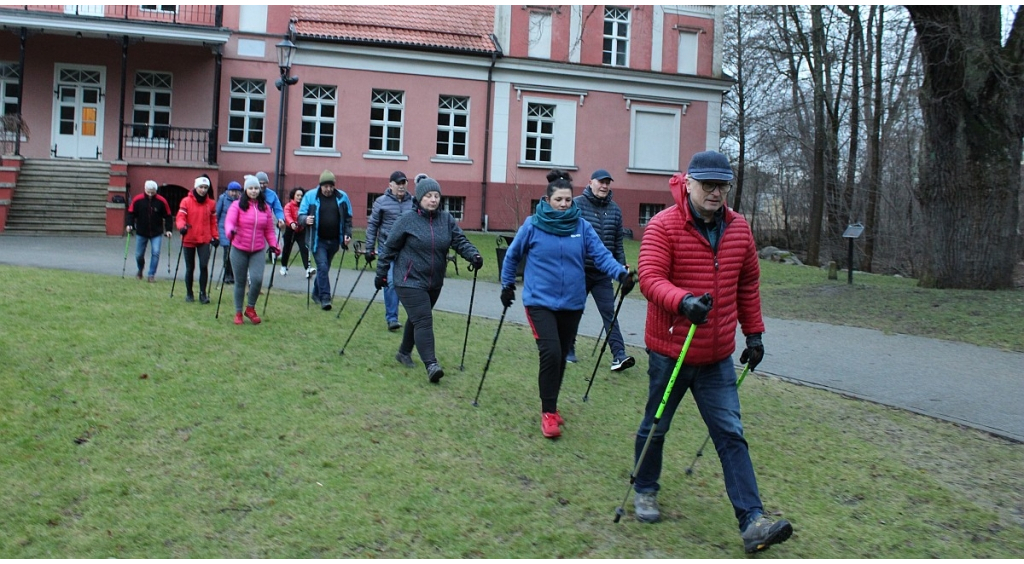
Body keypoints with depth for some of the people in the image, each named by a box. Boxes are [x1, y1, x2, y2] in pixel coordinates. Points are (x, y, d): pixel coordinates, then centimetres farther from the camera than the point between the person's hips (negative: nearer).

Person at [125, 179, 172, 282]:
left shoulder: (161, 201, -9)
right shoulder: (137, 200, -8)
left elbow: (167, 216, -1)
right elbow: (131, 213, -1)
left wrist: (168, 229, -7)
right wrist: (129, 224, -15)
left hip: (156, 233, -1)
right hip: (141, 232, 1)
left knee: (156, 252, -13)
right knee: (139, 255, 9)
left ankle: (151, 275, -4)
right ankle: (140, 270, 39)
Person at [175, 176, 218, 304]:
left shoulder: (211, 203, 4)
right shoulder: (186, 201, -3)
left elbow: (213, 221, 10)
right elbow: (181, 217, -11)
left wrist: (215, 236, 4)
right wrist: (182, 226, -30)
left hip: (204, 240, 1)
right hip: (189, 240, -1)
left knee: (204, 266, -12)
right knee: (190, 268, 8)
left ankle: (203, 293, -1)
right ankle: (189, 293, 23)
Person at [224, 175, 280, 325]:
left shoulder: (265, 207, 6)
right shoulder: (237, 205, -4)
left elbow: (269, 230, 11)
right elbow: (229, 221, -18)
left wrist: (273, 244, -1)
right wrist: (230, 231, -38)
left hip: (258, 251, 2)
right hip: (239, 250, -2)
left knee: (257, 279, -14)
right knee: (240, 282, 6)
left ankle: (250, 308, 10)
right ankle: (238, 313, 21)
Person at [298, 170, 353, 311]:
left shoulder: (342, 197, 3)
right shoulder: (310, 196, -4)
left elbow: (348, 218, 11)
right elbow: (301, 215, -2)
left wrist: (348, 234, -1)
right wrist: (305, 220, -24)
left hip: (334, 241, 3)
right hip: (318, 240, -3)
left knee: (324, 268, 14)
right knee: (322, 267, -13)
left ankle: (317, 293, 32)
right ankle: (325, 298, -11)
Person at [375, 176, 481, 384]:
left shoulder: (447, 219, 2)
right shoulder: (406, 220, -8)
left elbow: (460, 241, -3)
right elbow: (390, 248, -1)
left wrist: (473, 255, -23)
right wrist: (381, 273, 2)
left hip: (434, 283, 5)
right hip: (410, 281, -5)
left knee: (416, 319, 18)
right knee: (423, 321, -14)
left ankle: (404, 352, 38)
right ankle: (431, 365, -18)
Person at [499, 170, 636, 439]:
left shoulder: (582, 226, -2)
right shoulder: (532, 225, -7)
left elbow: (601, 254, -9)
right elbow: (512, 255, 7)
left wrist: (621, 273, -26)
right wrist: (507, 285, 13)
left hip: (572, 303, 3)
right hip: (540, 301, -3)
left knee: (561, 357, 13)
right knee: (550, 353, -17)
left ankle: (551, 406, 32)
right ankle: (548, 412, -3)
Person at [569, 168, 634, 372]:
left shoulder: (614, 210, 8)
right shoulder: (577, 205, -6)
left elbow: (618, 241, 13)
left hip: (603, 273, 3)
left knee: (609, 312, -3)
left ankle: (619, 355, -7)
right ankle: (568, 351, 24)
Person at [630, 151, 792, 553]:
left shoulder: (739, 229, 4)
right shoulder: (663, 226, -13)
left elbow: (748, 284, 14)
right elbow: (650, 279, -23)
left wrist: (754, 332, 14)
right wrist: (683, 301, -41)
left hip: (717, 357, 4)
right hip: (670, 351, -4)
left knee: (731, 436, 1)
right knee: (655, 427, 13)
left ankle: (752, 522, 1)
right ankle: (644, 492, 37)